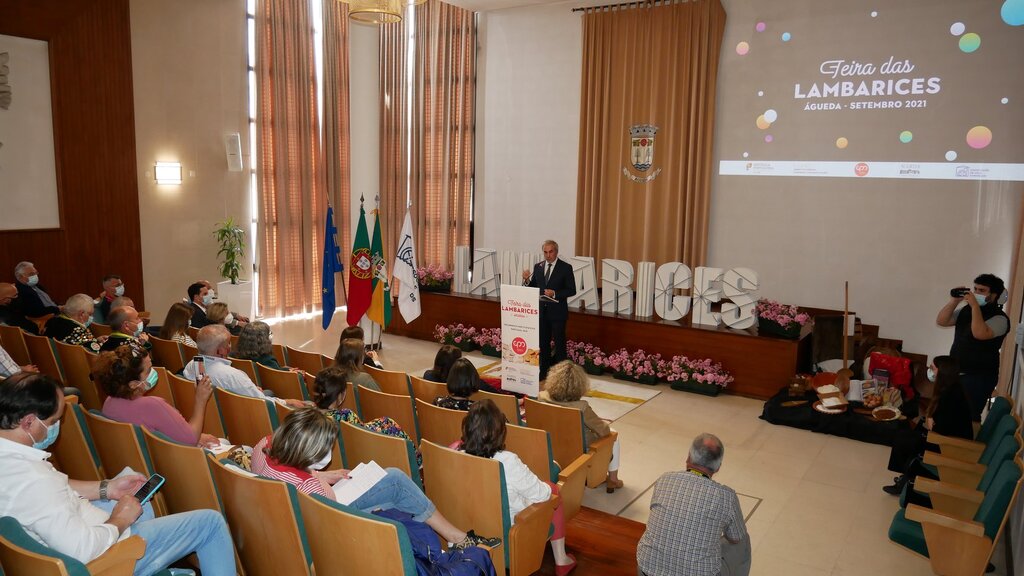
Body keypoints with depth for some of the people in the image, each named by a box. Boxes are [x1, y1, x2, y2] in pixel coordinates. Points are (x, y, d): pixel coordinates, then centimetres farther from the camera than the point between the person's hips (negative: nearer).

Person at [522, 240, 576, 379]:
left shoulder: (565, 267, -7)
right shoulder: (538, 267, 7)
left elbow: (571, 290, -9)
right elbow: (533, 288, 10)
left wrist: (555, 293, -22)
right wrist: (527, 280, -10)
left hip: (557, 312, -5)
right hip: (541, 311, 5)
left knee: (559, 343, 4)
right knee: (543, 342, 13)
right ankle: (544, 370, 24)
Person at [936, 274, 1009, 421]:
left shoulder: (999, 318, -15)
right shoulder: (966, 309, 7)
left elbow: (980, 334, -32)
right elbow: (941, 321, 4)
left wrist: (975, 306, -28)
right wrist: (954, 301, -8)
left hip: (979, 377, -7)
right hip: (957, 373, 7)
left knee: (969, 417, -7)